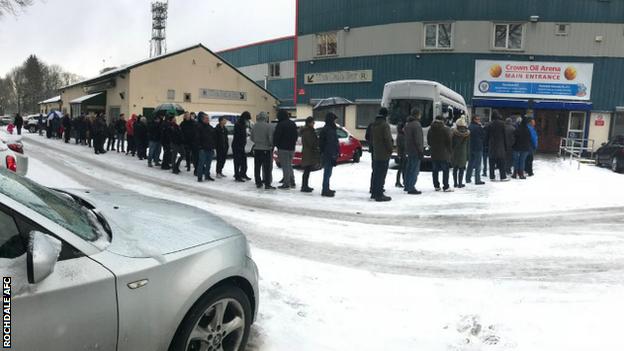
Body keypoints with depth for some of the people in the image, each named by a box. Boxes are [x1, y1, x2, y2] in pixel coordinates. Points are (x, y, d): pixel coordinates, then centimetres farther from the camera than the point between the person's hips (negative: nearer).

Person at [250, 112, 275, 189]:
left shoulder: (255, 126, 0)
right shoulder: (269, 126, -14)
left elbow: (252, 138, 7)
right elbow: (271, 138, -15)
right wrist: (271, 145, 4)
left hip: (257, 149, 4)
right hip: (266, 149, -4)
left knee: (257, 167, 12)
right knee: (267, 167, 1)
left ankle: (258, 183, 18)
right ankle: (267, 184, 0)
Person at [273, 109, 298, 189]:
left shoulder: (280, 124, -14)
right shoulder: (293, 124, 12)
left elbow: (276, 136, -14)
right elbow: (296, 135, 18)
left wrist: (276, 144, 1)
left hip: (283, 148, -7)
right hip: (292, 148, 7)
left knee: (285, 166, -3)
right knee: (289, 165, 17)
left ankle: (286, 184, -2)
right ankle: (292, 183, 19)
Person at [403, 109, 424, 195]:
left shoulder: (407, 124, 14)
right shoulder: (416, 124, -16)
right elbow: (418, 139, -19)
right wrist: (421, 151, -15)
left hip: (409, 150, 10)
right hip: (415, 151, -9)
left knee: (409, 168, 16)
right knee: (415, 170, -6)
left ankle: (407, 186, 24)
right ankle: (411, 188, -7)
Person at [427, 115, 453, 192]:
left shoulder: (431, 129, 6)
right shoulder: (446, 129, -9)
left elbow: (428, 140, 11)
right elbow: (449, 140, -9)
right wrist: (450, 150, 3)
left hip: (434, 153, 5)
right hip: (444, 154, -5)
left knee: (435, 170, 11)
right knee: (445, 170, 0)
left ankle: (436, 186, 14)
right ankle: (446, 187, -1)